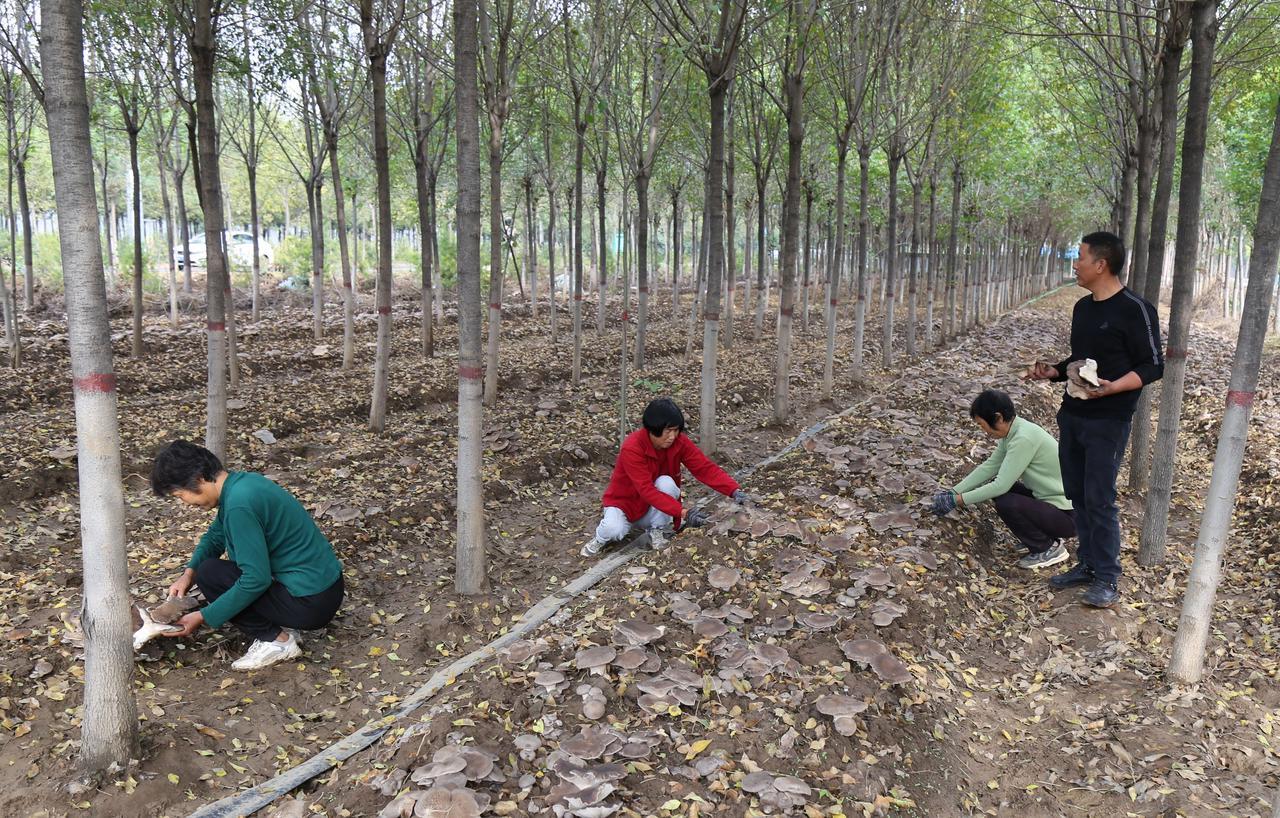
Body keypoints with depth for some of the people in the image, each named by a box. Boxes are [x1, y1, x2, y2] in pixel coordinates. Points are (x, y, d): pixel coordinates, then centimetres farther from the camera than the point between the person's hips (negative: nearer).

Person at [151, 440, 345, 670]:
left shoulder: (239, 504, -22)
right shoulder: (240, 481, 6)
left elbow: (257, 580, -22)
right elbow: (215, 536, 22)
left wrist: (203, 617, -12)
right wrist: (189, 572, 6)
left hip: (311, 603, -9)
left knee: (210, 574, -4)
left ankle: (275, 640, -1)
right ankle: (282, 625, 13)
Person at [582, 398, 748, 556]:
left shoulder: (679, 442, -16)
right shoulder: (632, 448, -30)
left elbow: (706, 468, -18)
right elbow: (646, 491, -35)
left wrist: (734, 491, -35)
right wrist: (683, 513, -43)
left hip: (655, 511, 3)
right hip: (625, 503, -3)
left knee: (666, 482, -28)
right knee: (614, 529, -35)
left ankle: (656, 531, -6)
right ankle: (602, 535, 3)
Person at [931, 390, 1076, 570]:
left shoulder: (1023, 439, -26)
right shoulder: (1012, 431, 2)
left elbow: (1001, 485, -25)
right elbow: (989, 466, 9)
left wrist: (958, 500, -18)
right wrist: (953, 492, 4)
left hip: (1068, 515, -9)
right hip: (1049, 499, 9)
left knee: (1005, 504, -25)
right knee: (995, 487, 6)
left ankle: (1049, 549, -2)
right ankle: (1049, 535, 15)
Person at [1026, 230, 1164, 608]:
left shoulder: (1134, 309, -12)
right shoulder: (1082, 307, 12)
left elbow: (1153, 366, -12)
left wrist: (1113, 387, -28)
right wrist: (1053, 371, 3)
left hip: (1107, 421, -8)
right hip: (1072, 415, 8)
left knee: (1100, 500, -4)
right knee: (1078, 495, 12)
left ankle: (1107, 578, 7)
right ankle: (1088, 563, 24)